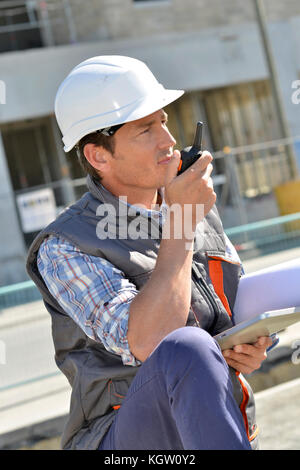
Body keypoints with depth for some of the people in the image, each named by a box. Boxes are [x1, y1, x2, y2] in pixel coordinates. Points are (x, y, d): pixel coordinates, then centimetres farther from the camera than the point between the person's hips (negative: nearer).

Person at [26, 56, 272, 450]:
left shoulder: (200, 213, 10)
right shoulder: (64, 249, -11)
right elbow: (146, 344, -26)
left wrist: (252, 348, -3)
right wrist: (180, 223, -19)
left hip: (225, 430, 5)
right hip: (126, 437, -5)